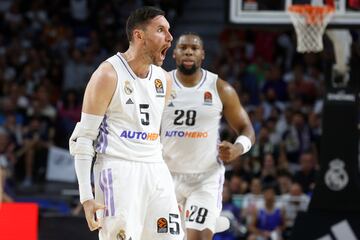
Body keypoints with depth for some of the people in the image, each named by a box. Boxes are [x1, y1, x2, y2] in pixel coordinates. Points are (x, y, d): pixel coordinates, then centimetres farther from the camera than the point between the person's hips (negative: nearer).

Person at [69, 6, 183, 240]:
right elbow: (83, 138, -8)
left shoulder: (163, 78, 13)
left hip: (155, 171, 7)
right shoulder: (108, 75, -8)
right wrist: (86, 197, -14)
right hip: (118, 170, -7)